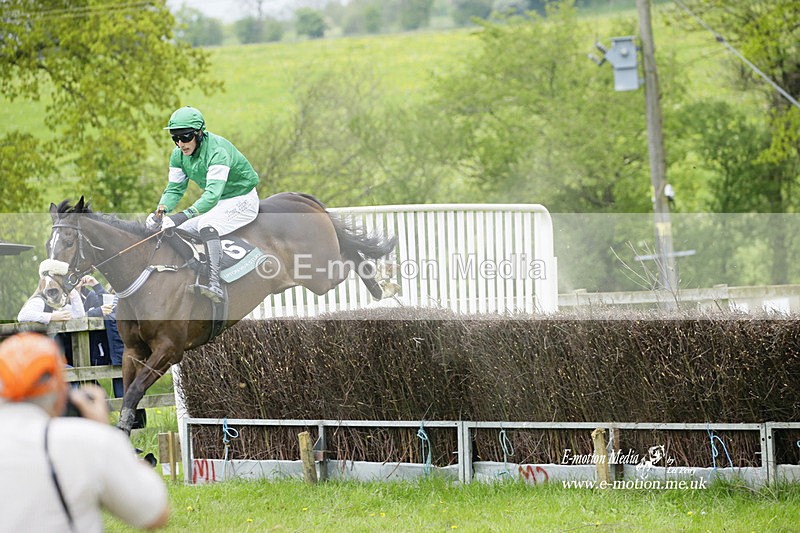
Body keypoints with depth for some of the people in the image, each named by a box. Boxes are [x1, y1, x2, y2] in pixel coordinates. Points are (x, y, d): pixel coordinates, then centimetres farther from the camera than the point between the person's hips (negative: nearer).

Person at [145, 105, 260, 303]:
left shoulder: (217, 150, -31)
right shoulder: (179, 155, -6)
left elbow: (213, 193, -41)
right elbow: (174, 188, -1)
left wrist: (186, 215, -53)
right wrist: (161, 211, -23)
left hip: (241, 201, -9)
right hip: (215, 203, 9)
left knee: (207, 225, -34)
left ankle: (214, 285, -46)